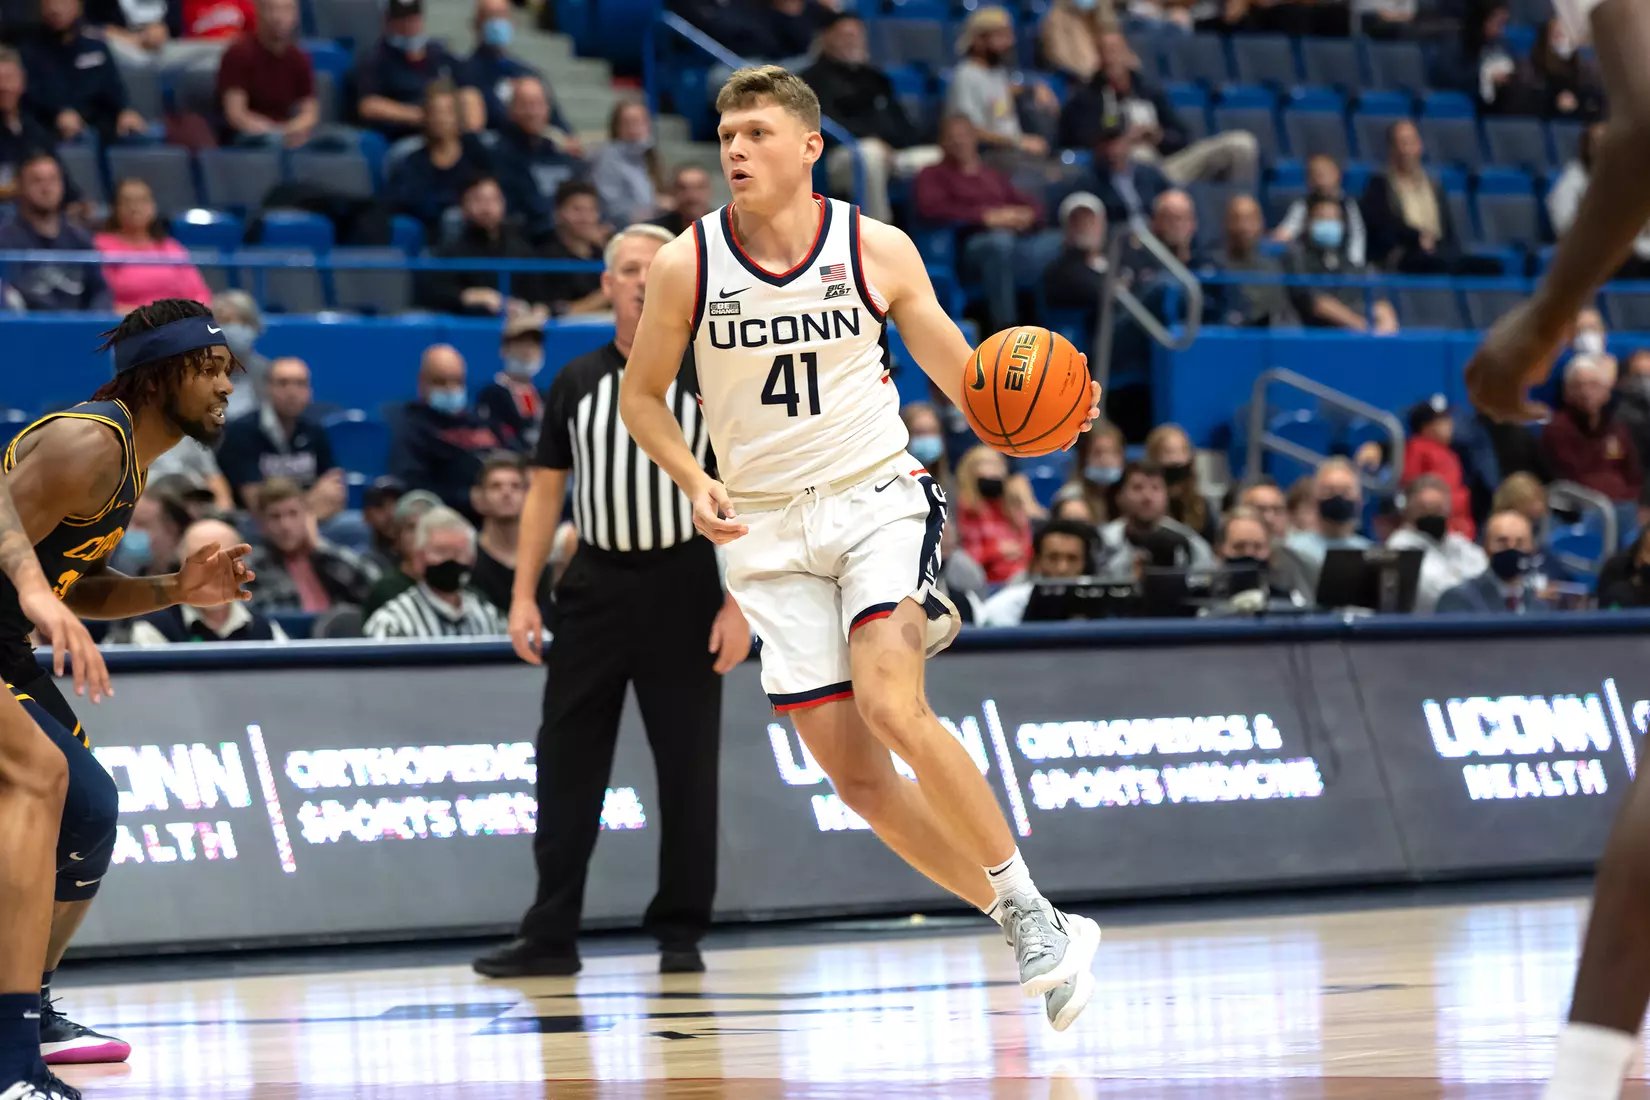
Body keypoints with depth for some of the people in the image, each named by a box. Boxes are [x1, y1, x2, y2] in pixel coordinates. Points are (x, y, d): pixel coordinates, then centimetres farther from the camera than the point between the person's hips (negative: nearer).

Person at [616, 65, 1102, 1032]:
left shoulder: (879, 251, -4)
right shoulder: (687, 265, -4)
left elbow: (965, 379, 4)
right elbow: (642, 395, 7)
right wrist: (696, 483, -10)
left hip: (877, 498, -2)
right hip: (770, 529, 2)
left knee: (892, 708, -26)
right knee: (855, 775, -3)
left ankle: (1032, 910, -13)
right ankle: (1027, 927, 11)